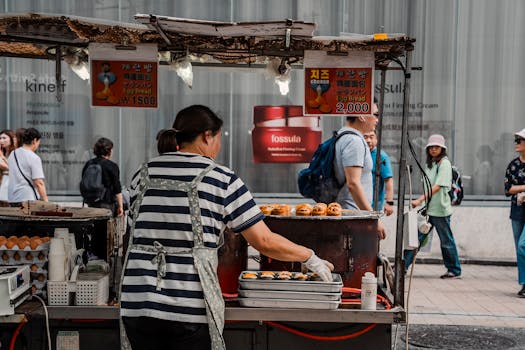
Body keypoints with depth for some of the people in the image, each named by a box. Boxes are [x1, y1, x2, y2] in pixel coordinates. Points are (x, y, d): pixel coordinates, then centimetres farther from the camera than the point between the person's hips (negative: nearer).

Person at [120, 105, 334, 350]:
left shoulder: (143, 175, 7)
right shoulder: (221, 179, -5)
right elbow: (264, 242, -5)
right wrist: (310, 258, 10)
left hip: (136, 304, 4)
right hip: (190, 310, -4)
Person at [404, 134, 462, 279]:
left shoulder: (445, 163, -10)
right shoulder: (429, 163, 13)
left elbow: (437, 186, -20)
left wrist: (420, 200, -27)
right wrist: (421, 201, 10)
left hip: (440, 209, -7)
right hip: (428, 208, 7)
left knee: (446, 241, 4)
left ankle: (455, 271, 17)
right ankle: (403, 266, 5)